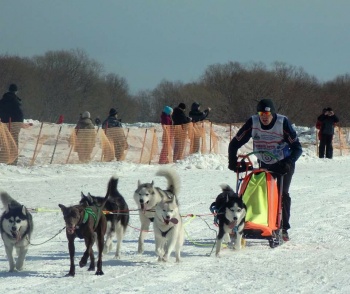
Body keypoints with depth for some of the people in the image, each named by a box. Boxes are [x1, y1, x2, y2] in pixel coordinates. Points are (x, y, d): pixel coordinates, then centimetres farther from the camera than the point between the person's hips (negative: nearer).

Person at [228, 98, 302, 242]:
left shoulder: (283, 123, -22)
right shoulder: (252, 123, -15)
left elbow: (297, 148, -21)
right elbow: (234, 144, -8)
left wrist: (288, 162, -37)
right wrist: (233, 162, -21)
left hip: (284, 165, -3)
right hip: (264, 164, 3)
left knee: (282, 194, -13)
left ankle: (283, 229, -8)